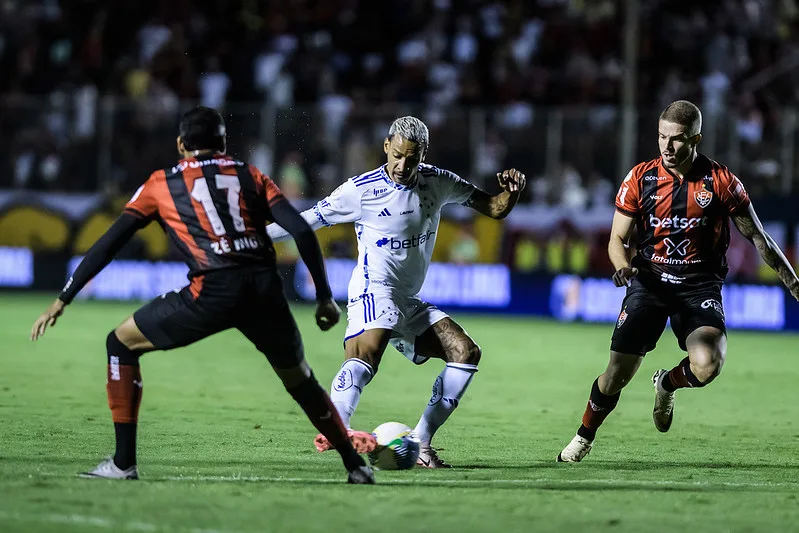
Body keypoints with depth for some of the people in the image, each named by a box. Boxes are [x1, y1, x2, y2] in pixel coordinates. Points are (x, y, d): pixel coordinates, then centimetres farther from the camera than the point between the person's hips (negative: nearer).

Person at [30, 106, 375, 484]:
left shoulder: (161, 184, 18)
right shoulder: (251, 176, 22)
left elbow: (109, 244, 15)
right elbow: (302, 232, 10)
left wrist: (62, 301, 19)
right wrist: (324, 297, 15)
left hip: (212, 290, -3)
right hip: (265, 287, 3)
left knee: (121, 344, 16)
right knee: (300, 379, 27)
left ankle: (124, 463, 9)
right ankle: (355, 465, 28)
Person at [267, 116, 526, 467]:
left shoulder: (437, 183, 5)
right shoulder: (362, 189, -9)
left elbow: (495, 209, 12)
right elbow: (308, 220, -3)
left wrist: (511, 192, -10)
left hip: (409, 302, 7)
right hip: (374, 290, -7)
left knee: (466, 352, -5)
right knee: (368, 350, -34)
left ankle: (420, 444, -8)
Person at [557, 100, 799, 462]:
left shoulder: (720, 181, -5)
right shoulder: (640, 179, -1)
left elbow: (758, 238, 5)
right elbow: (617, 239, 6)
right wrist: (623, 266, -17)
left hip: (700, 286, -1)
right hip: (650, 280, 1)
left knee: (707, 366, -27)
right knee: (617, 375, -7)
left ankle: (667, 384, 11)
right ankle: (584, 438, 22)